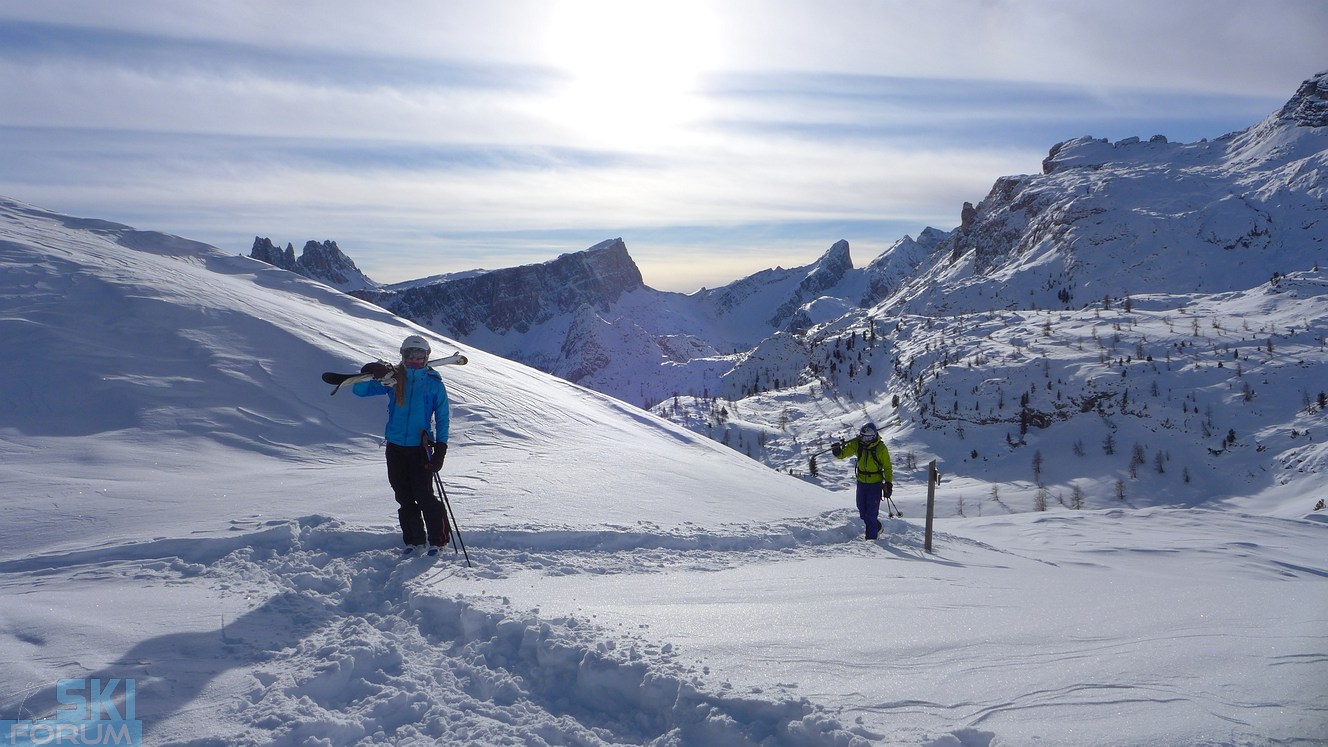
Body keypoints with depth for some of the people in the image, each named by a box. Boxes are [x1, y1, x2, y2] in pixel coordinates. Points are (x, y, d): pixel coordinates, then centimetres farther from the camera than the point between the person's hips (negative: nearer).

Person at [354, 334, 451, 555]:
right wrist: (372, 374, -16)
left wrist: (441, 447, -7)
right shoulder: (393, 379, 5)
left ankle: (438, 539, 7)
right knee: (404, 497, 8)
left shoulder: (434, 382, 1)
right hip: (395, 447, 3)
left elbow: (443, 417, 3)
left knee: (424, 495, -8)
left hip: (421, 447, -3)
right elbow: (359, 390, 5)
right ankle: (414, 540, 20)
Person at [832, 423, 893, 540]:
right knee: (862, 512, 14)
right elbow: (843, 454, -1)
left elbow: (887, 467, -7)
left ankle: (872, 538, 7)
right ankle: (877, 528, 38)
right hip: (861, 482, 5)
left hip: (875, 484, -5)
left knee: (871, 514, -5)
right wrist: (837, 451, -23)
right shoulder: (856, 444, -6)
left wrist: (889, 484, -11)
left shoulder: (881, 448, -15)